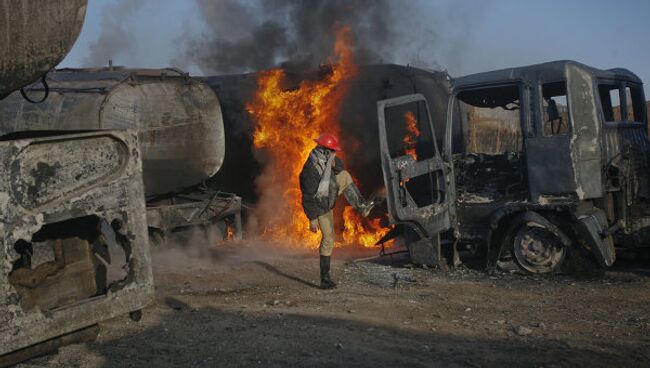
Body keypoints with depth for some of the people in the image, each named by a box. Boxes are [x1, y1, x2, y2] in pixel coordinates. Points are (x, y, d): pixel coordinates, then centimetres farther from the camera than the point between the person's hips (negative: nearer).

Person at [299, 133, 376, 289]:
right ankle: (325, 279, 4)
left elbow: (341, 168, 8)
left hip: (329, 197, 8)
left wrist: (334, 164, -16)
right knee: (328, 238, -4)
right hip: (320, 207, -8)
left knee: (345, 176, 2)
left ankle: (361, 206, 6)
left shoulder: (325, 160, -10)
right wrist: (312, 219, -26)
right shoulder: (311, 170, -34)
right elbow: (308, 197, -30)